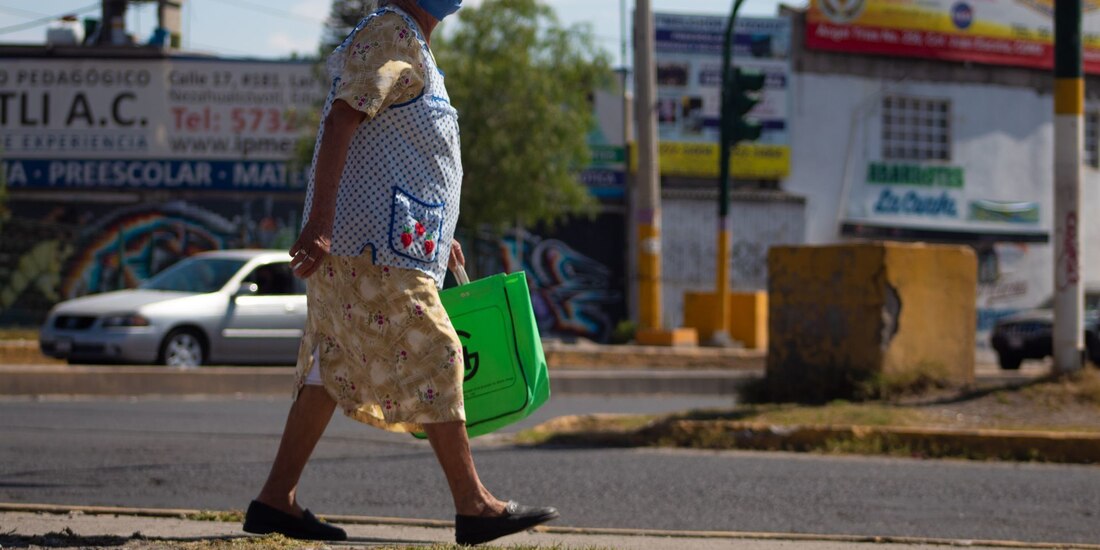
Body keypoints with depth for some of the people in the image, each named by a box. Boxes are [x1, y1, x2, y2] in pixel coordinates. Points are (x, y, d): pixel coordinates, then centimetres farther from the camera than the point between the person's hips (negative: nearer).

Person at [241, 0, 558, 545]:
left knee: (334, 366, 8)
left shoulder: (413, 46, 23)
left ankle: (275, 500, 8)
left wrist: (438, 234, 31)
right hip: (377, 240, -10)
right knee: (433, 357, -7)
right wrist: (319, 223, -26)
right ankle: (474, 506, -4)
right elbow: (341, 122, -19)